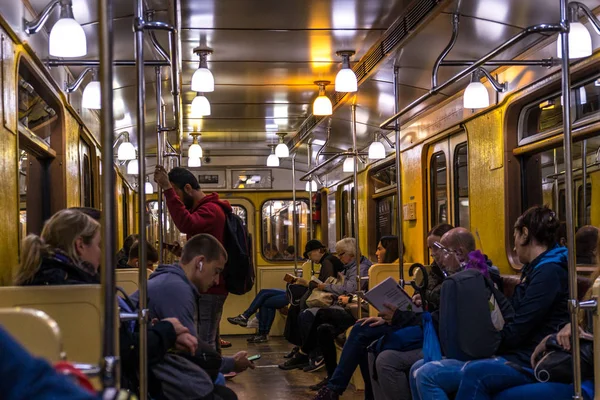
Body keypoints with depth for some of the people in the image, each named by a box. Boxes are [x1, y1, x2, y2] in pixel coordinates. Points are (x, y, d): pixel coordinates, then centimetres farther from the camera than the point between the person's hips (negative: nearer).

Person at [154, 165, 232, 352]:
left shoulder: (210, 210, -16)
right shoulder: (207, 207, 20)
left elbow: (186, 224, -34)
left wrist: (167, 189, -33)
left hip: (209, 288, -11)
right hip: (212, 287, 11)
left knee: (205, 343, -12)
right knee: (210, 340, 15)